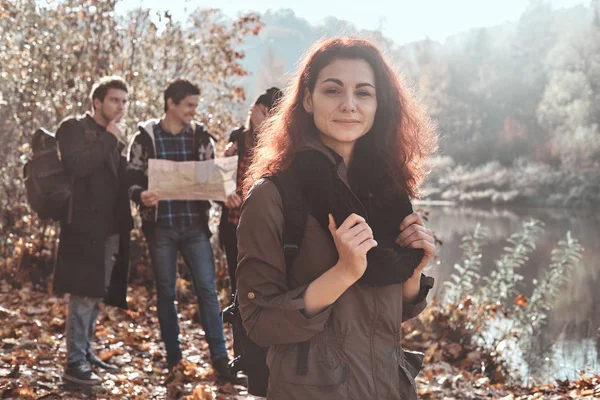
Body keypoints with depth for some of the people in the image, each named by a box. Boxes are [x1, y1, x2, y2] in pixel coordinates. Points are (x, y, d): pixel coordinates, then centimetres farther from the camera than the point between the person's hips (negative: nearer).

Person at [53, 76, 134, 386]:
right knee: (83, 295, -9)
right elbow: (75, 165, -21)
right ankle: (75, 363, -3)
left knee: (96, 295, 13)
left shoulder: (114, 139, 19)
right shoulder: (73, 128, -3)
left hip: (110, 229, 8)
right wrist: (109, 140, -12)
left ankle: (86, 353, 23)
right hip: (84, 227, -8)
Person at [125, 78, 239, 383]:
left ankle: (219, 357, 4)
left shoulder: (201, 137, 7)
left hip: (195, 225, 2)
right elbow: (132, 178, -2)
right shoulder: (145, 137, -1)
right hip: (160, 226, -1)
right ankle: (173, 357, 20)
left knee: (207, 288, -2)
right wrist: (141, 195, -23)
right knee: (166, 291, 8)